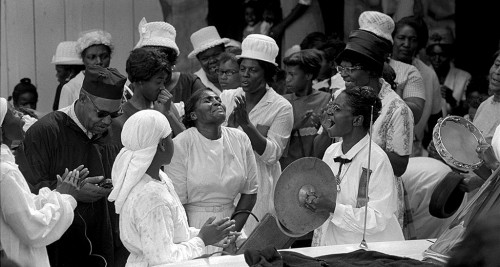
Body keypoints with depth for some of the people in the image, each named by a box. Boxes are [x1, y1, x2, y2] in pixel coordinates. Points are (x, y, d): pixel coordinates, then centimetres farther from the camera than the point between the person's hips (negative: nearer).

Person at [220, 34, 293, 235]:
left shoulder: (282, 107, -3)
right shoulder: (227, 97, 8)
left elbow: (272, 154, -11)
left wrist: (246, 123, -18)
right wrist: (231, 122, -14)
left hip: (260, 187, -3)